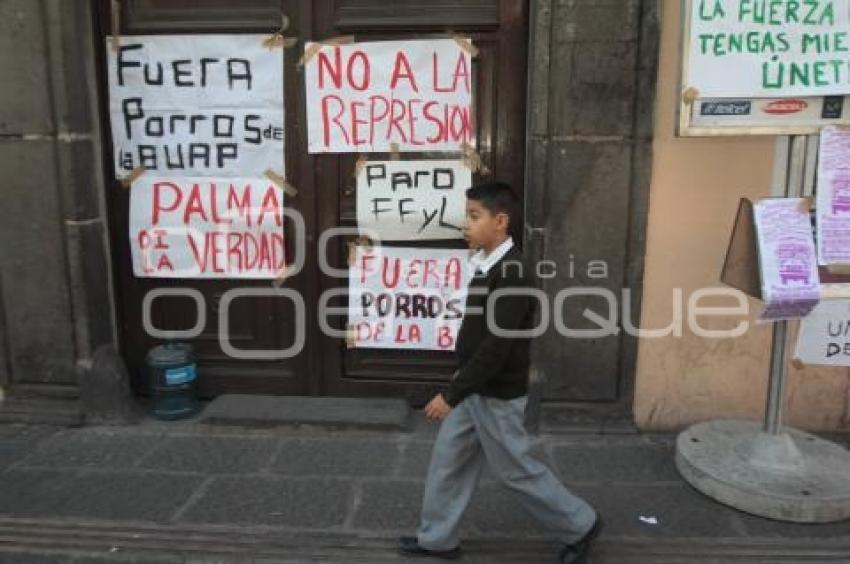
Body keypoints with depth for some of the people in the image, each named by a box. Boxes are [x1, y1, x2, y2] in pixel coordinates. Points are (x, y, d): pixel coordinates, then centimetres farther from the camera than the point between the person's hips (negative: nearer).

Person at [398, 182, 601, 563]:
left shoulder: (511, 274, -25)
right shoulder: (488, 263, 4)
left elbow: (497, 348, -28)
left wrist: (451, 394, -25)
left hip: (497, 396, -9)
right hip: (475, 389, 9)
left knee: (516, 470, 8)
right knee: (448, 462, 16)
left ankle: (579, 525, 29)